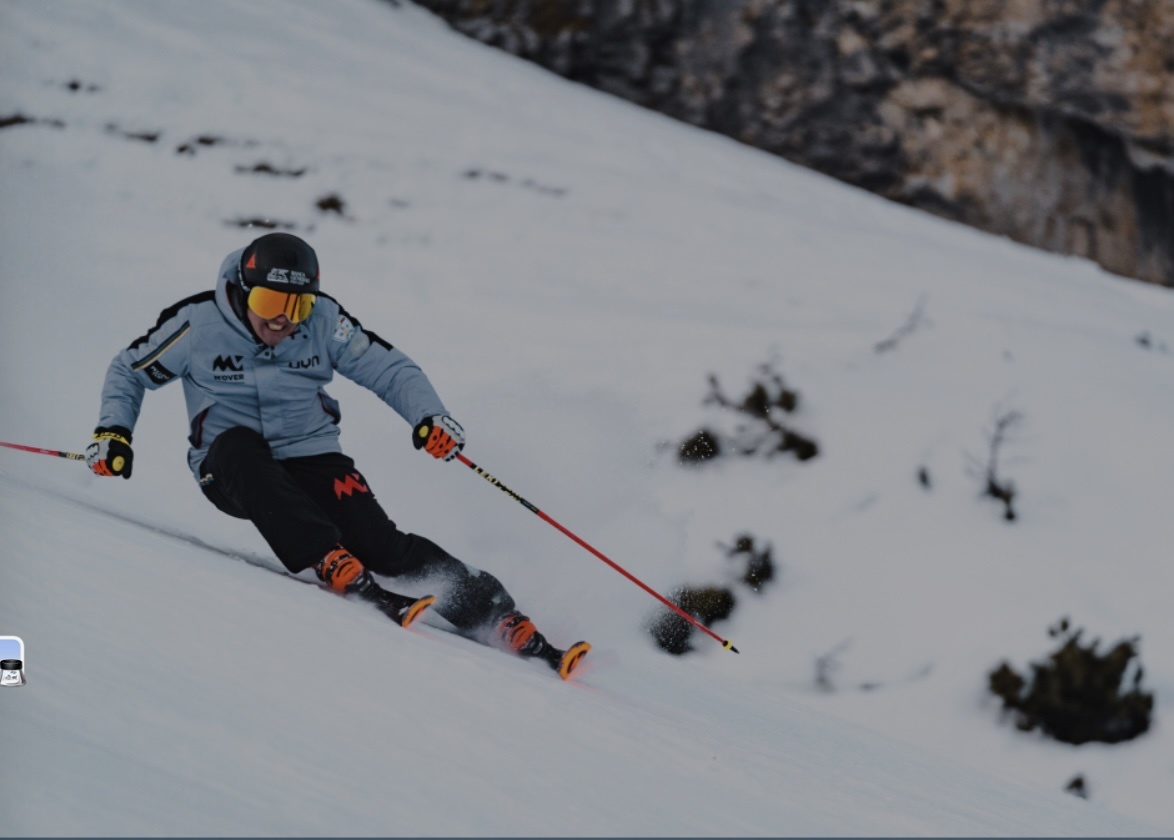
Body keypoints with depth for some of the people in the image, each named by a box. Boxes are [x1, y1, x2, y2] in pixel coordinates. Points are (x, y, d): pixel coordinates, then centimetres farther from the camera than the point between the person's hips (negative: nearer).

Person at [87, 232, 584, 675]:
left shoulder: (324, 322, -6)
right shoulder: (198, 323, -9)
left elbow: (390, 370, -1)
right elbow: (129, 372, 5)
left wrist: (429, 416, -20)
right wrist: (113, 432, -11)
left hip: (310, 460, 1)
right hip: (231, 471, -1)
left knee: (380, 542, -23)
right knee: (239, 444, -38)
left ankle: (503, 623, -28)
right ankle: (341, 572, -49)